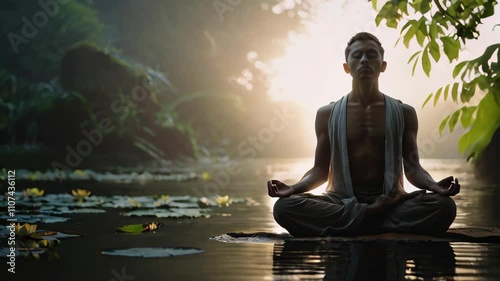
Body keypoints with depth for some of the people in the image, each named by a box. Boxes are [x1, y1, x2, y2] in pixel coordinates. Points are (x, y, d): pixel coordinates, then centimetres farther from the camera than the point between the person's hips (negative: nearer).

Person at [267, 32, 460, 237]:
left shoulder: (403, 113, 11)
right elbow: (320, 170, 10)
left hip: (388, 202, 1)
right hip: (342, 202, 0)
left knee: (444, 206, -30)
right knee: (284, 207, -30)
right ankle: (370, 216, -28)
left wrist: (434, 186, -15)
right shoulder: (327, 114, 11)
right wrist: (293, 188, -11)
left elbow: (413, 169, 7)